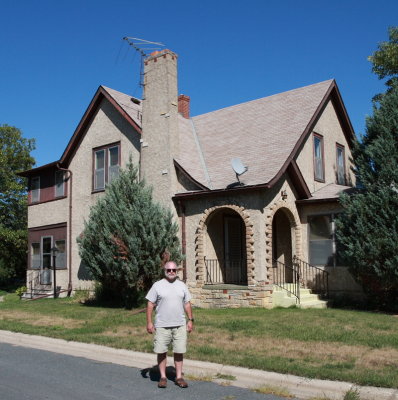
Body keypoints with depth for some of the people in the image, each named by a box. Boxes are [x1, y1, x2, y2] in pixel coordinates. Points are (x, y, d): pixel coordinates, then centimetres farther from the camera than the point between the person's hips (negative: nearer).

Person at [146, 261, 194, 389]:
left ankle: (179, 377, 15)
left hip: (180, 325, 2)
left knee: (179, 352, 5)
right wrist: (149, 322, -7)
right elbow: (150, 304, -2)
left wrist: (190, 320, 5)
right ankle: (163, 377, 17)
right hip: (162, 326, -2)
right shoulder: (157, 285, -1)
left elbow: (187, 304, 12)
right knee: (161, 352, 4)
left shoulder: (182, 285, 8)